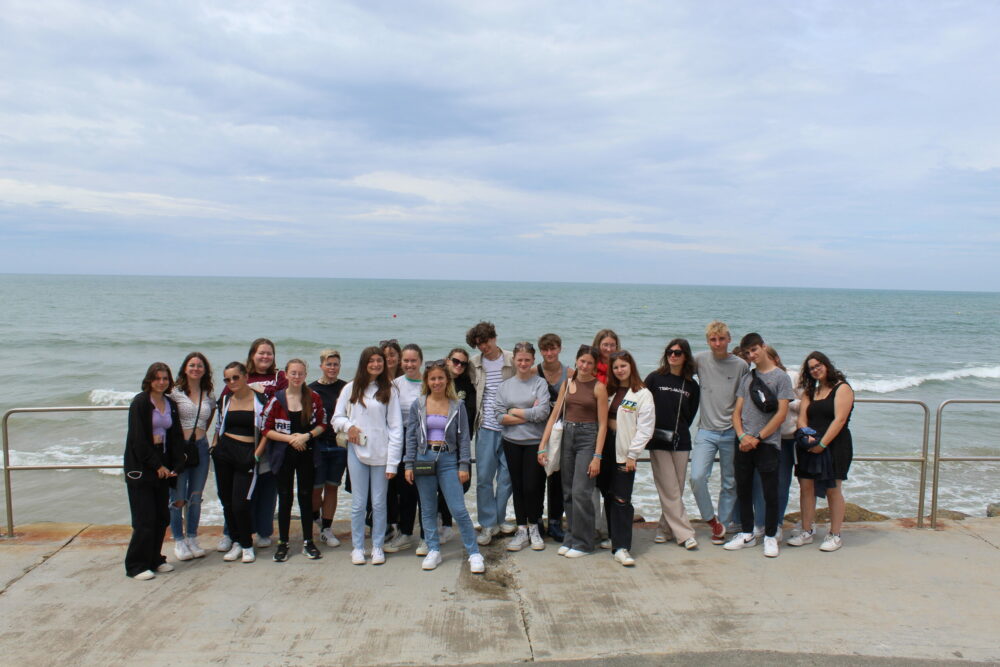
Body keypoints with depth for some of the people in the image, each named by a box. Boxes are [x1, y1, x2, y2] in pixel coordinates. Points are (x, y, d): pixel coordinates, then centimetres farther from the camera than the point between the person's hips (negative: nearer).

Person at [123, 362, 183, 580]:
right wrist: (157, 466, -13)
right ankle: (136, 566, 6)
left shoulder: (171, 405, 10)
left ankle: (154, 559, 22)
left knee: (162, 517, 8)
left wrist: (176, 466, 0)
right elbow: (138, 439, -13)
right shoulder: (140, 403, -9)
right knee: (145, 519, -5)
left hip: (161, 467, 6)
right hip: (140, 468, -6)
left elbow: (176, 437, 11)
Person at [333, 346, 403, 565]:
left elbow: (396, 428, -1)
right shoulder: (351, 389, 4)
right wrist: (348, 426, -12)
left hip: (381, 454, 0)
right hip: (357, 452, 1)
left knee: (379, 503, 6)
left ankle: (377, 547, 19)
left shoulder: (389, 391, 1)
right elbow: (337, 417, 11)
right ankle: (357, 547, 18)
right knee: (358, 503, 5)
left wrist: (393, 462, -7)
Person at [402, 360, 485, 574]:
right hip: (424, 458, 2)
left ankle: (474, 553, 4)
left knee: (459, 509, -5)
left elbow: (463, 437, 3)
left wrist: (464, 466, -3)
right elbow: (411, 436, 5)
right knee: (428, 510, 8)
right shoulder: (418, 405, 4)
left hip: (448, 460, -1)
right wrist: (409, 465, 0)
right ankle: (433, 551, 20)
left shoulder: (457, 406, 2)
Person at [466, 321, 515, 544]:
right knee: (484, 477, 1)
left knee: (507, 476, 7)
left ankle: (500, 518, 25)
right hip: (486, 428, 1)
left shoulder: (512, 361, -1)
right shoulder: (474, 364, 3)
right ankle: (488, 524, 13)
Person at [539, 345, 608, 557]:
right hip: (566, 435, 5)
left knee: (581, 492, -8)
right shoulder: (567, 384, 8)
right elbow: (554, 415, 7)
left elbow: (602, 424, -7)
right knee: (568, 492, 9)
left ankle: (583, 543, 5)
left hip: (588, 438, -5)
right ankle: (570, 538, 22)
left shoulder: (599, 387, -5)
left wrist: (597, 456, -13)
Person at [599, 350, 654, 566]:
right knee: (608, 495, 12)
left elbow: (645, 428, -8)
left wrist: (632, 454, -11)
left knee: (621, 499, -7)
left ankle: (621, 547, -5)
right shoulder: (609, 391, 14)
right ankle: (613, 537, 26)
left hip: (624, 451, -5)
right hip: (606, 446, 5)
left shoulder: (642, 394, -4)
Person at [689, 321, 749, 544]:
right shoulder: (700, 360, -1)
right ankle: (711, 518, 7)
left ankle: (722, 524, 25)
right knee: (697, 477, -15)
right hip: (706, 431, 0)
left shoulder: (741, 366, 0)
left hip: (731, 433, 0)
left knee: (730, 483, 8)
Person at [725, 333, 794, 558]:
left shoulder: (781, 377, -2)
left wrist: (757, 438, -12)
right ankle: (747, 534, 21)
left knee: (770, 493, 0)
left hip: (767, 444, -5)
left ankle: (770, 537, 13)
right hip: (744, 444, 5)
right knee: (743, 490, 9)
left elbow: (781, 413, -8)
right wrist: (742, 436, -7)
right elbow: (737, 411, 11)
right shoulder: (747, 378, 14)